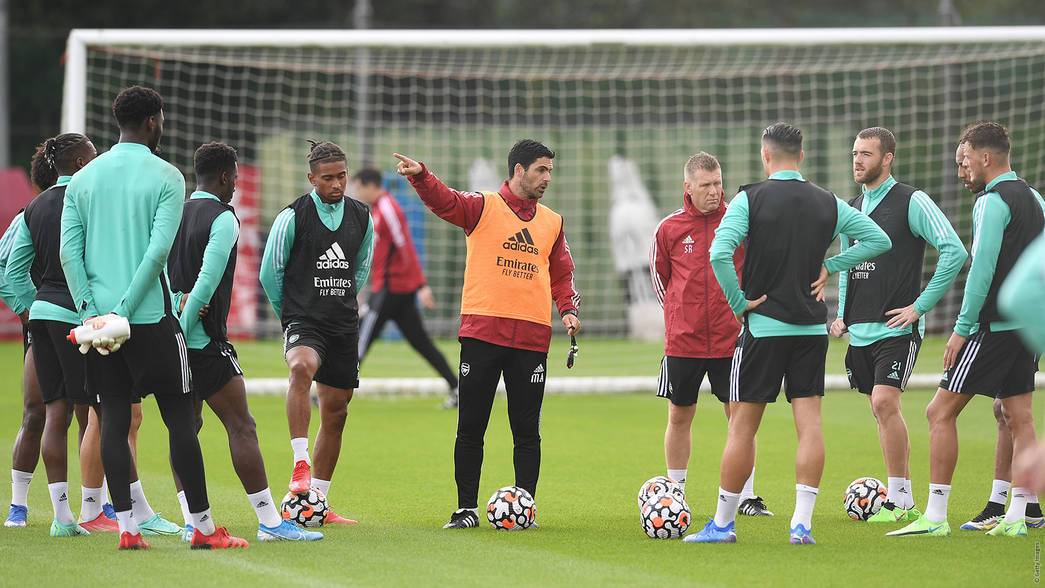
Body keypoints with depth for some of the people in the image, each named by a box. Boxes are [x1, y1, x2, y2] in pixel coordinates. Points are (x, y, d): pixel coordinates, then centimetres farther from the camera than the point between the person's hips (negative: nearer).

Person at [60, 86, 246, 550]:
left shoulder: (84, 178, 9)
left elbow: (69, 252, 1)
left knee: (114, 420, 5)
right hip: (151, 316, -4)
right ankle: (203, 526, 2)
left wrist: (91, 310, -2)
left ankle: (126, 526, 1)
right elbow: (158, 249, -14)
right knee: (180, 419, 1)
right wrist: (125, 310, -13)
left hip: (99, 315, 4)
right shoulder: (165, 176, -4)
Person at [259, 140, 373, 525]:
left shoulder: (361, 218, 7)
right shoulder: (293, 217, -7)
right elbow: (270, 272, 2)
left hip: (344, 327, 5)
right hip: (303, 322, -5)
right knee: (302, 368, -38)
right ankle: (301, 464, -42)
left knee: (336, 413, 7)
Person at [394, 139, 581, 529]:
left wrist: (568, 309, 1)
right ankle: (467, 509, 9)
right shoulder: (484, 207, 1)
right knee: (471, 427, 1)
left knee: (527, 431, 4)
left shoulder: (552, 223, 14)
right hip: (482, 332, -3)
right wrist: (420, 176, -35)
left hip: (531, 337, 3)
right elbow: (444, 201, -15)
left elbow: (561, 274, 19)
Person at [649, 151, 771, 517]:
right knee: (679, 417, 8)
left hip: (731, 338, -1)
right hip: (682, 340, 1)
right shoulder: (669, 229, 1)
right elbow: (659, 275, 15)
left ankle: (746, 497, 6)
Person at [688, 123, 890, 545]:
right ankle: (802, 523, -5)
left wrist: (739, 302, -9)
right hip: (812, 328, 3)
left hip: (763, 325, -3)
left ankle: (723, 522, 10)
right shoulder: (828, 204, 4)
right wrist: (829, 267, 8)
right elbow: (879, 240, 10)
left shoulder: (750, 199, -8)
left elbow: (719, 253, -20)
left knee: (743, 426, 4)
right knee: (809, 424, 2)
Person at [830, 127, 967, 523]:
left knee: (884, 402, -18)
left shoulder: (911, 202, -8)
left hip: (897, 328, -7)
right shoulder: (851, 208, 14)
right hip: (860, 330, 7)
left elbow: (954, 252, -14)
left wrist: (920, 306, -14)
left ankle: (899, 500, -12)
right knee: (881, 411, 8)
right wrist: (842, 313, 14)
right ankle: (903, 499, 14)